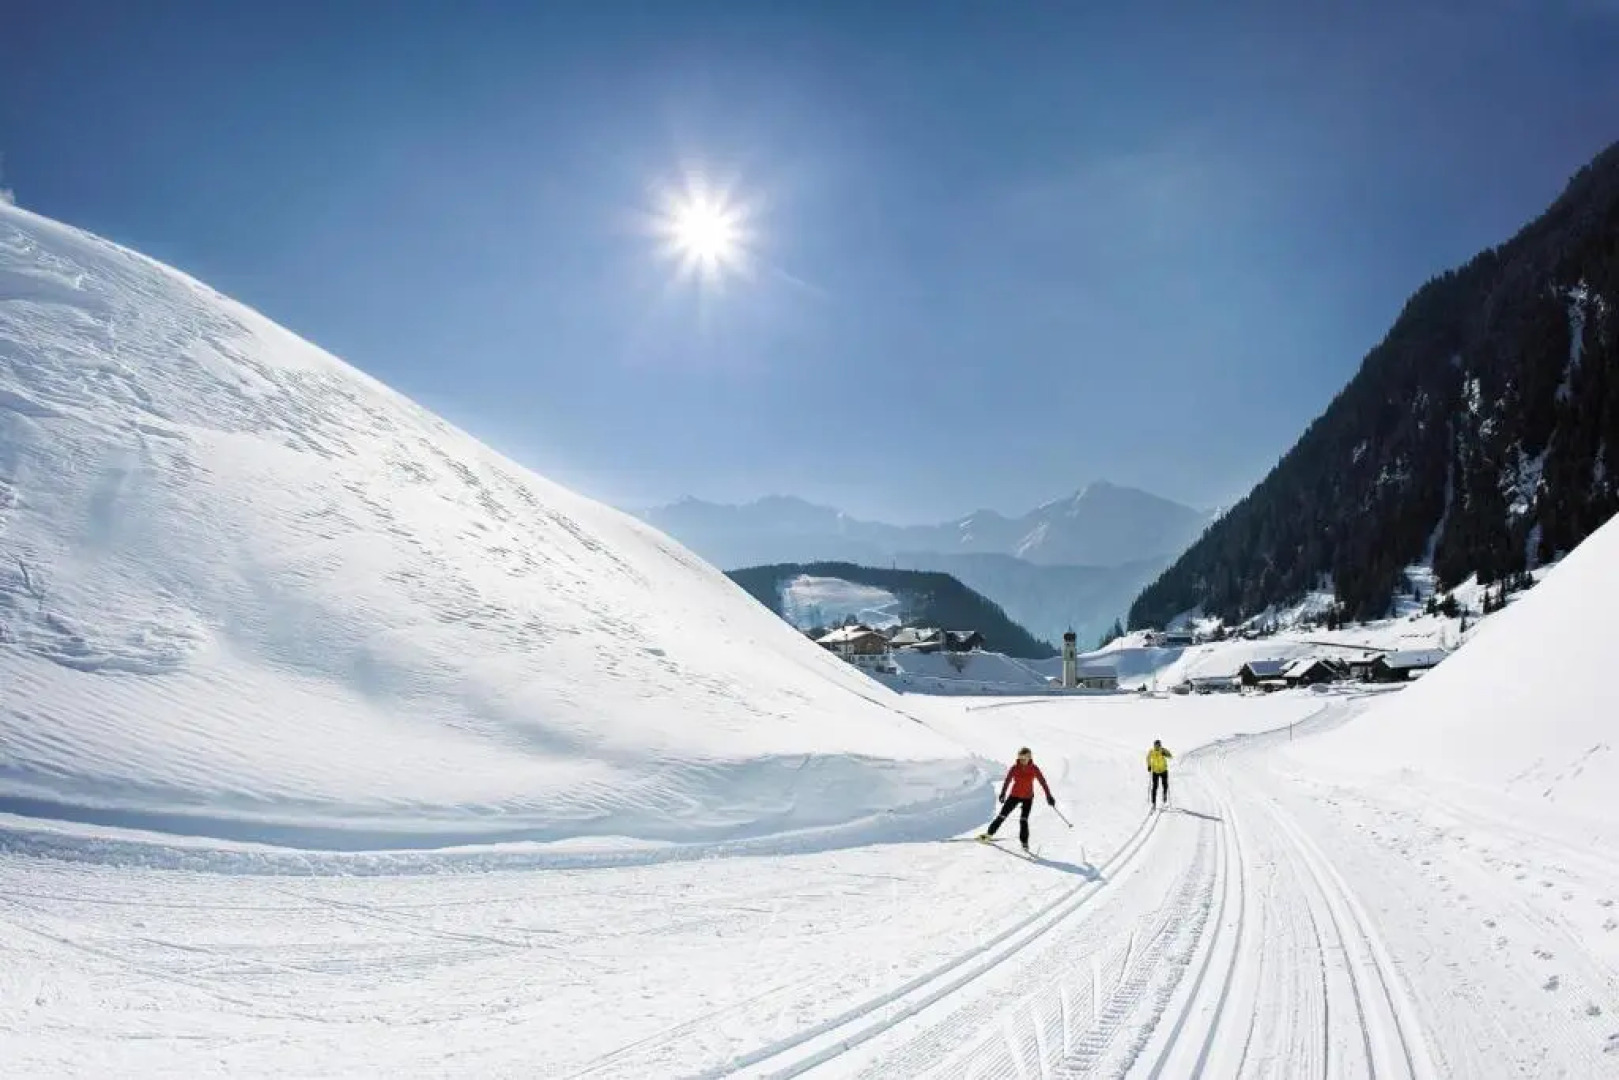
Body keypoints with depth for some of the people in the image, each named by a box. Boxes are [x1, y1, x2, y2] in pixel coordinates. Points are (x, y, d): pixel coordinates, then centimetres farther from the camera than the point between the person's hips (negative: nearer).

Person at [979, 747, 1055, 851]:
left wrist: (1049, 796, -14)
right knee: (1002, 815, -1)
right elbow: (1007, 781, -16)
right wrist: (1003, 794, -26)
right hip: (1014, 795, 1)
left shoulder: (1034, 769, -11)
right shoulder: (1014, 768, -11)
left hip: (1028, 797, -1)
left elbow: (1043, 782, -9)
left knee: (1024, 820, -9)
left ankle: (1024, 842, 4)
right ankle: (989, 833, 10)